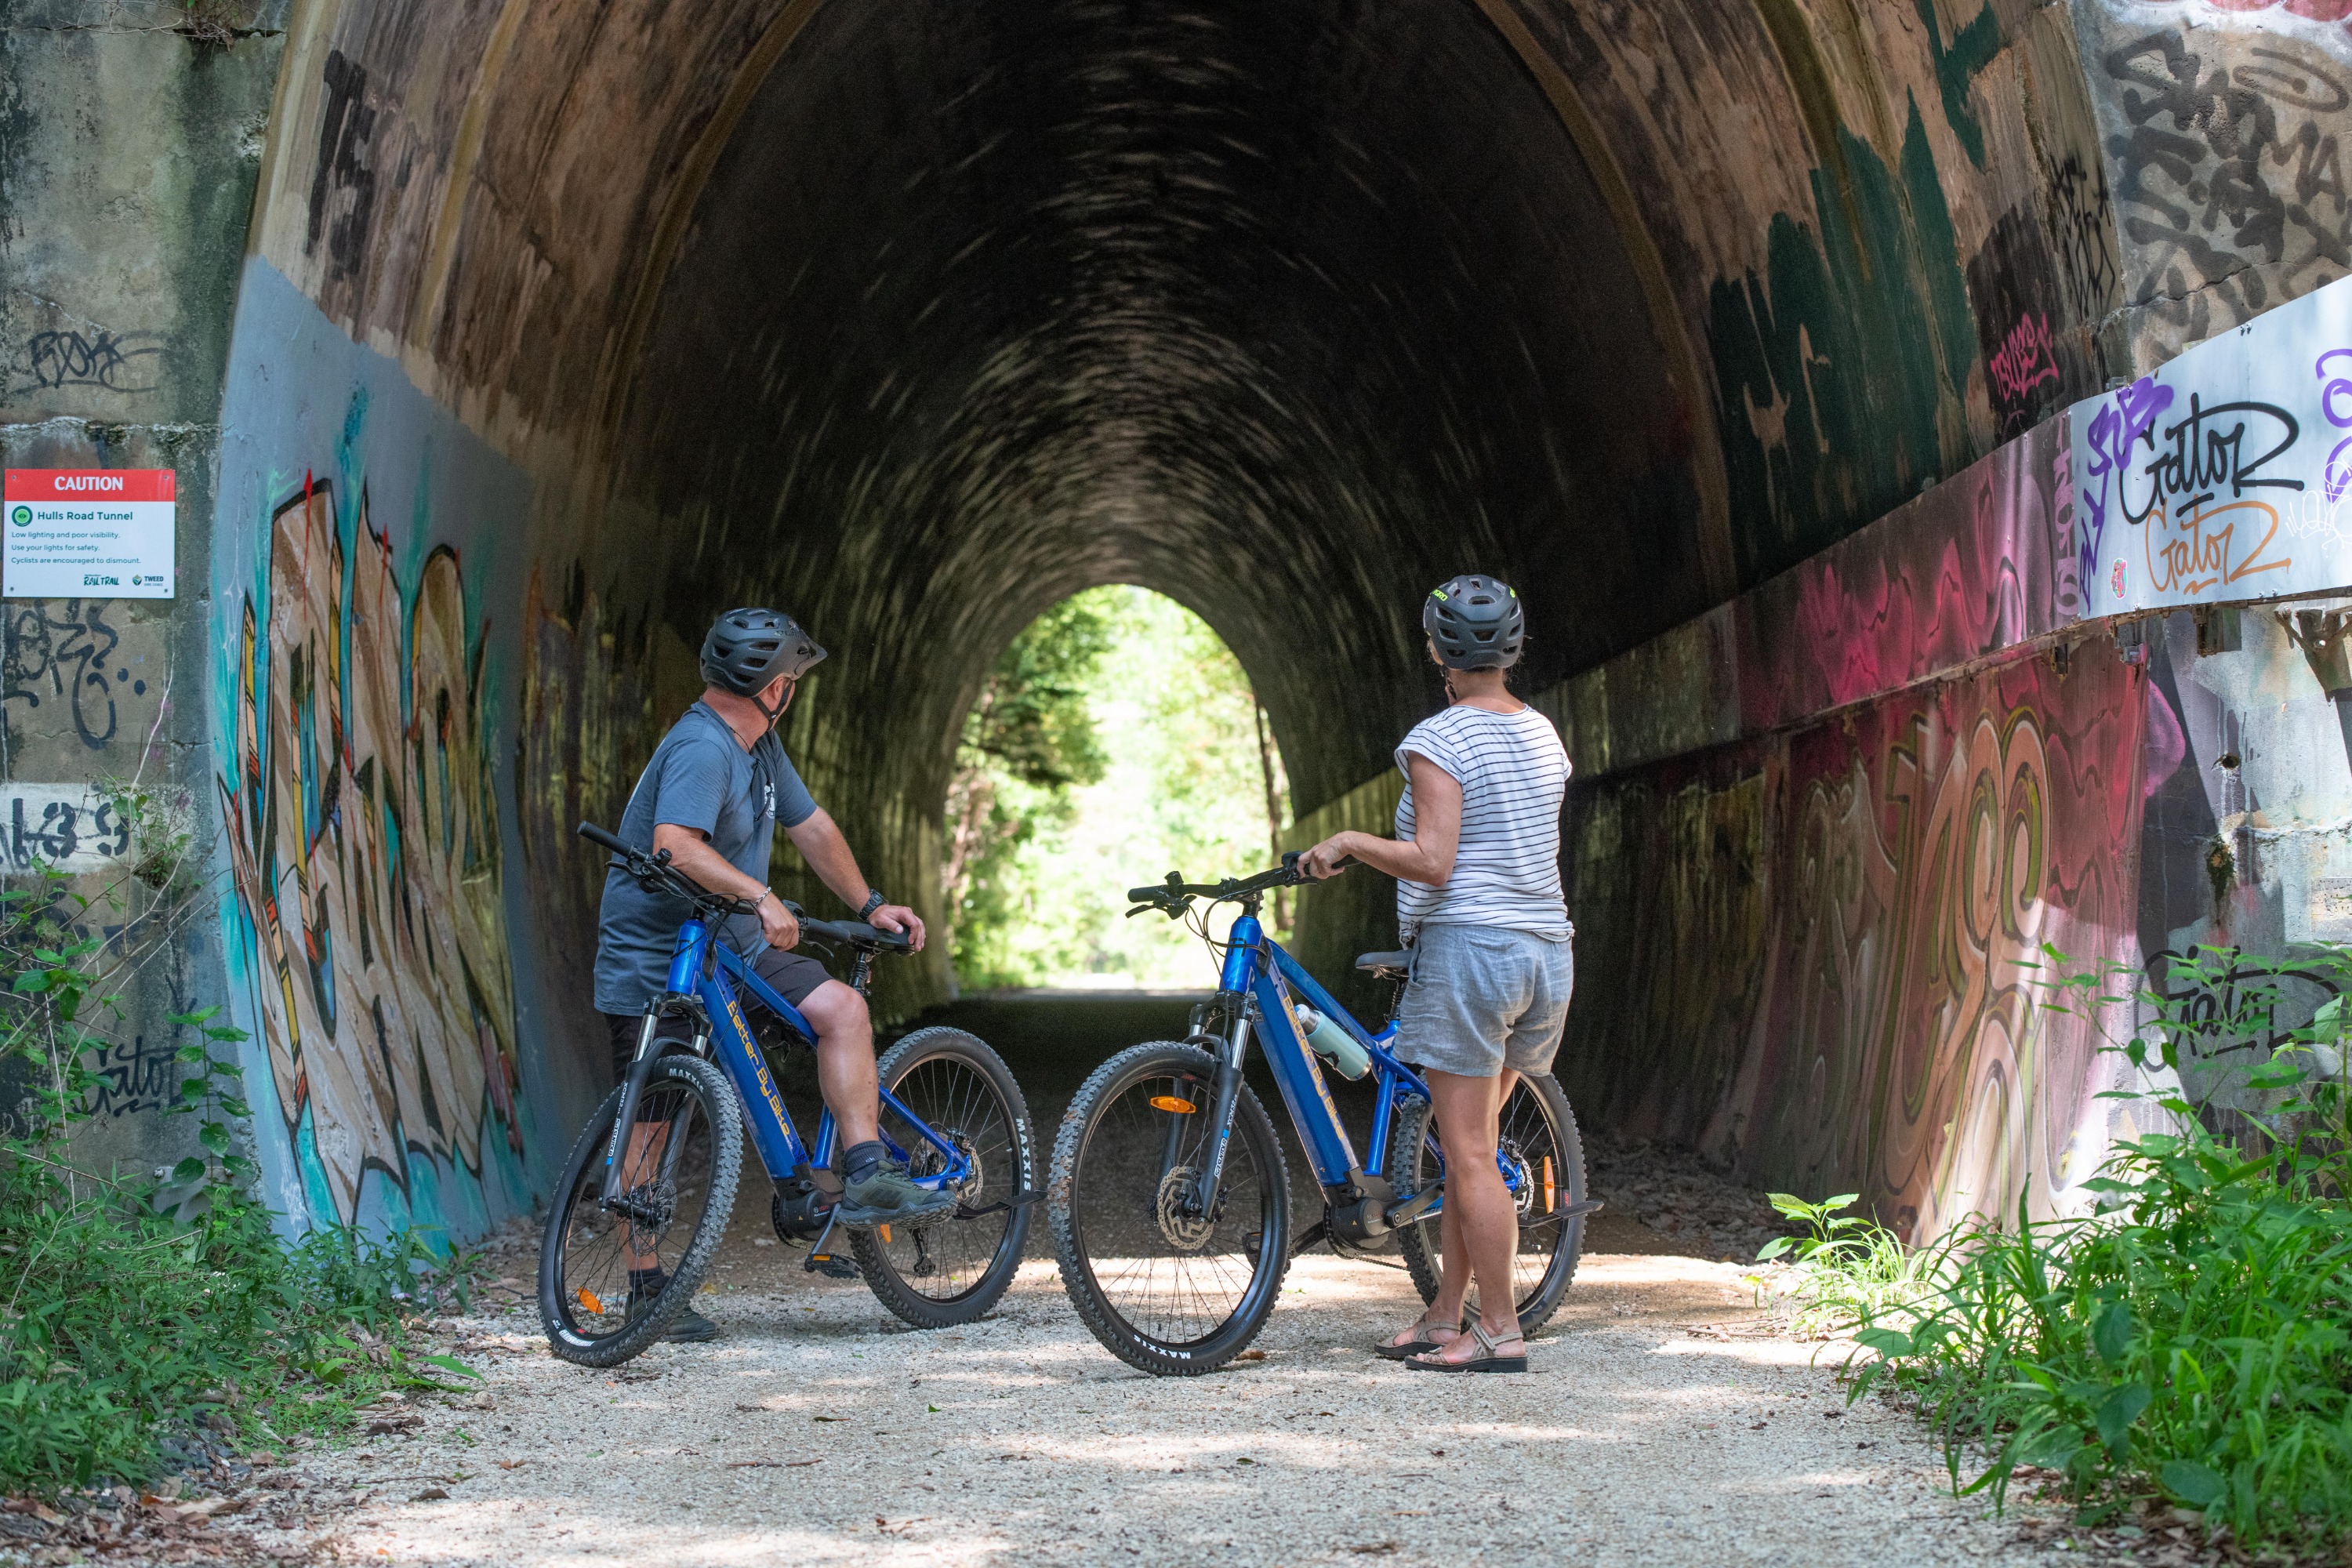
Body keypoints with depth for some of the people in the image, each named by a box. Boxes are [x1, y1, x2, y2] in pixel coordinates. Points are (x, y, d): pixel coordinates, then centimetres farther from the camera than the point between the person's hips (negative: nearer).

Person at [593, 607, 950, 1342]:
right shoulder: (700, 749, -22)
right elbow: (675, 845, -39)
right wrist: (758, 896, -46)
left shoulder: (760, 746, 8)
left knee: (842, 1007, -10)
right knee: (651, 1118, -4)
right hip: (652, 957, -8)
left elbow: (810, 826, 21)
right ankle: (646, 1288, 5)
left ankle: (865, 1178, -11)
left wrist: (868, 905, 20)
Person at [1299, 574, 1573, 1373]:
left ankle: (1500, 1330, -1)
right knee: (1470, 1146, 14)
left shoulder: (1439, 741, -11)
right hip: (1546, 949, 8)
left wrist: (1346, 842, -7)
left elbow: (1432, 862, -19)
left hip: (1468, 946, -8)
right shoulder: (1543, 735, 12)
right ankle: (1445, 1315, 19)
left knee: (1469, 1153, -2)